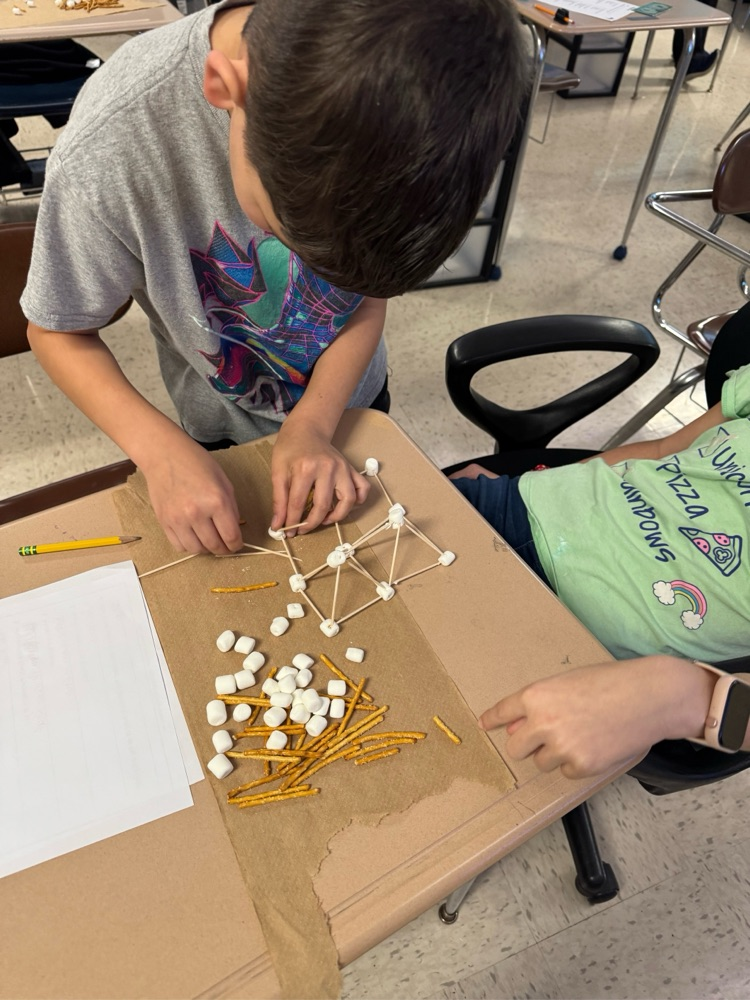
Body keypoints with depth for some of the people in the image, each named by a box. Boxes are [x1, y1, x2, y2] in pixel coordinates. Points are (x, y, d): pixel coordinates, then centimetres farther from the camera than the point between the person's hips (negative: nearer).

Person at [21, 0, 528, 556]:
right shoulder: (112, 144, -34)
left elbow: (372, 283, -14)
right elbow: (59, 333, -19)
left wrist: (312, 424, -24)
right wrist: (161, 449, -33)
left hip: (352, 395, 2)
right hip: (230, 433, -1)